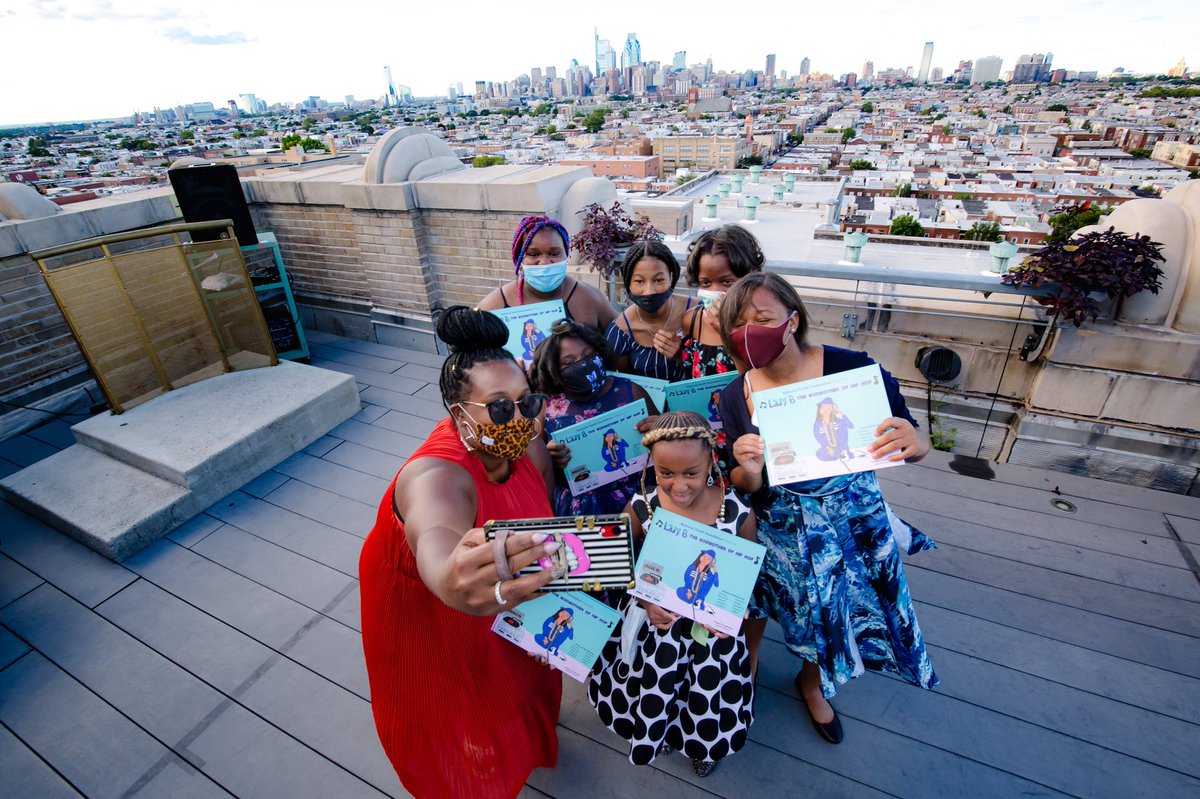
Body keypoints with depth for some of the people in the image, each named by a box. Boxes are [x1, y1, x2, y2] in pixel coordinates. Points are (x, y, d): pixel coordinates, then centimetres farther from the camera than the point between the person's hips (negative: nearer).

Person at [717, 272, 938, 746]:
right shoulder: (735, 396, -13)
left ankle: (812, 680, 53)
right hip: (781, 526, 1)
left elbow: (912, 444, -14)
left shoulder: (851, 369, -21)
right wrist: (748, 472, -30)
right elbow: (747, 490, -6)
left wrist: (915, 443, -38)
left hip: (854, 519, 0)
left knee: (845, 611, 17)